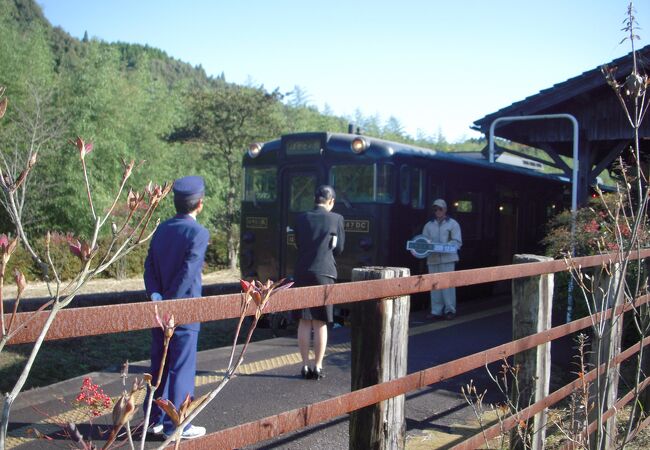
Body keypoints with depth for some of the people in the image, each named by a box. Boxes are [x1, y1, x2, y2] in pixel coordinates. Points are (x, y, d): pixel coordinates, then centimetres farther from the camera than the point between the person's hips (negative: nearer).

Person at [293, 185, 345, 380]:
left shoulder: (301, 218, 1)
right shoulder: (336, 219, -5)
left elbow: (298, 243, 10)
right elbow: (338, 248, 2)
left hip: (302, 273, 2)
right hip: (324, 273, -2)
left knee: (304, 322, 9)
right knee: (320, 323, 6)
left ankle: (305, 366, 12)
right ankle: (318, 367, 8)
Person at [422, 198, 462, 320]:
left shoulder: (453, 224, 5)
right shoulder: (428, 225, 16)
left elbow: (457, 242, -2)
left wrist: (444, 246, -18)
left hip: (447, 258, -3)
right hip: (432, 258, 4)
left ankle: (450, 310, 2)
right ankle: (436, 311, 10)